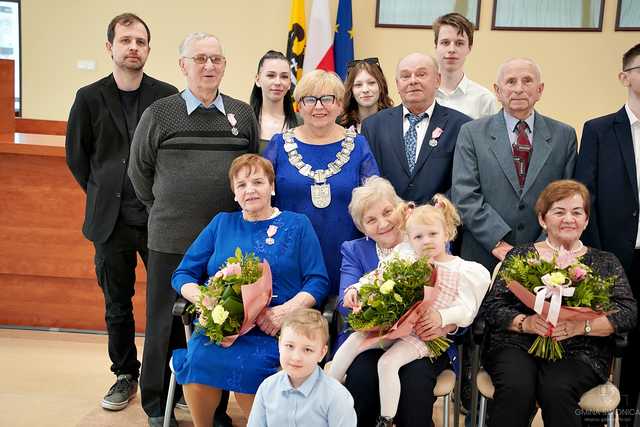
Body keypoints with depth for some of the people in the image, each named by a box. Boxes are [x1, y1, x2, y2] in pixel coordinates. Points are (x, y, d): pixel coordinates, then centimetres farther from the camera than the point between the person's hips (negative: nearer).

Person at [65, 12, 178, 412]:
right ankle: (126, 375, 26)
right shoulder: (90, 97, 3)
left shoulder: (168, 95, -1)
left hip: (159, 217, -1)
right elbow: (76, 155, 11)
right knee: (117, 305, 11)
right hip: (111, 219, 2)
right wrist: (103, 195, 8)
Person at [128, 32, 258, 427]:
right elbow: (140, 172, 8)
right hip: (171, 241, -1)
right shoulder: (159, 114, 0)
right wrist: (167, 212, 11)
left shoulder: (243, 115, 6)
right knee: (166, 324, 8)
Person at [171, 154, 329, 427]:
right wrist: (203, 299, -6)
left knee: (246, 367, -32)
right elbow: (183, 275, 15)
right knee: (198, 360, -28)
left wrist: (286, 310, -15)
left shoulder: (297, 225, 12)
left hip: (272, 330, -2)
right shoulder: (222, 223, 18)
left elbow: (318, 282, 3)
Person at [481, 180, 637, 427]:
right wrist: (525, 322, -16)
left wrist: (581, 326, -15)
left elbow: (628, 313, 2)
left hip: (579, 352, 0)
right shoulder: (519, 256, 13)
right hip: (518, 345, 0)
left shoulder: (605, 263, 15)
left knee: (556, 390, -32)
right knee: (516, 388, -31)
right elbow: (491, 306, 4)